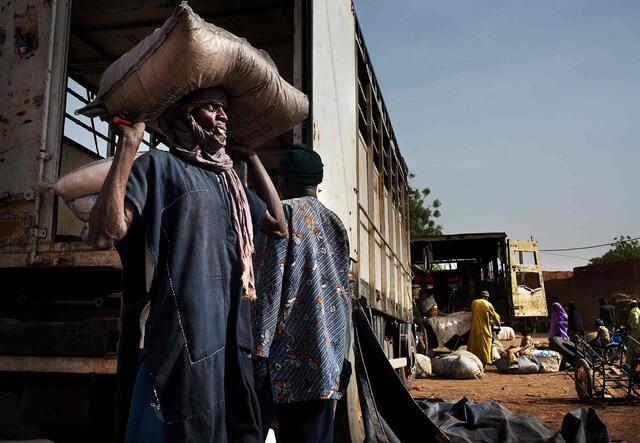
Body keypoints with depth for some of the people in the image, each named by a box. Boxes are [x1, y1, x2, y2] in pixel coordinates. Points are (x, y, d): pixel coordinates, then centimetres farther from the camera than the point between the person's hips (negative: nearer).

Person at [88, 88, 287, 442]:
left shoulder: (228, 181, 19)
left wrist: (251, 157, 22)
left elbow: (278, 225, 23)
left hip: (229, 339, 7)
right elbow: (104, 235, -16)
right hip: (179, 341, -7)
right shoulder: (158, 167, -3)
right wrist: (129, 144, -15)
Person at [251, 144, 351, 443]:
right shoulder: (336, 224, 18)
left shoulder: (284, 212, -2)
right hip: (325, 359, 7)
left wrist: (258, 350, -14)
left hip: (285, 354, -7)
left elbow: (270, 284, -12)